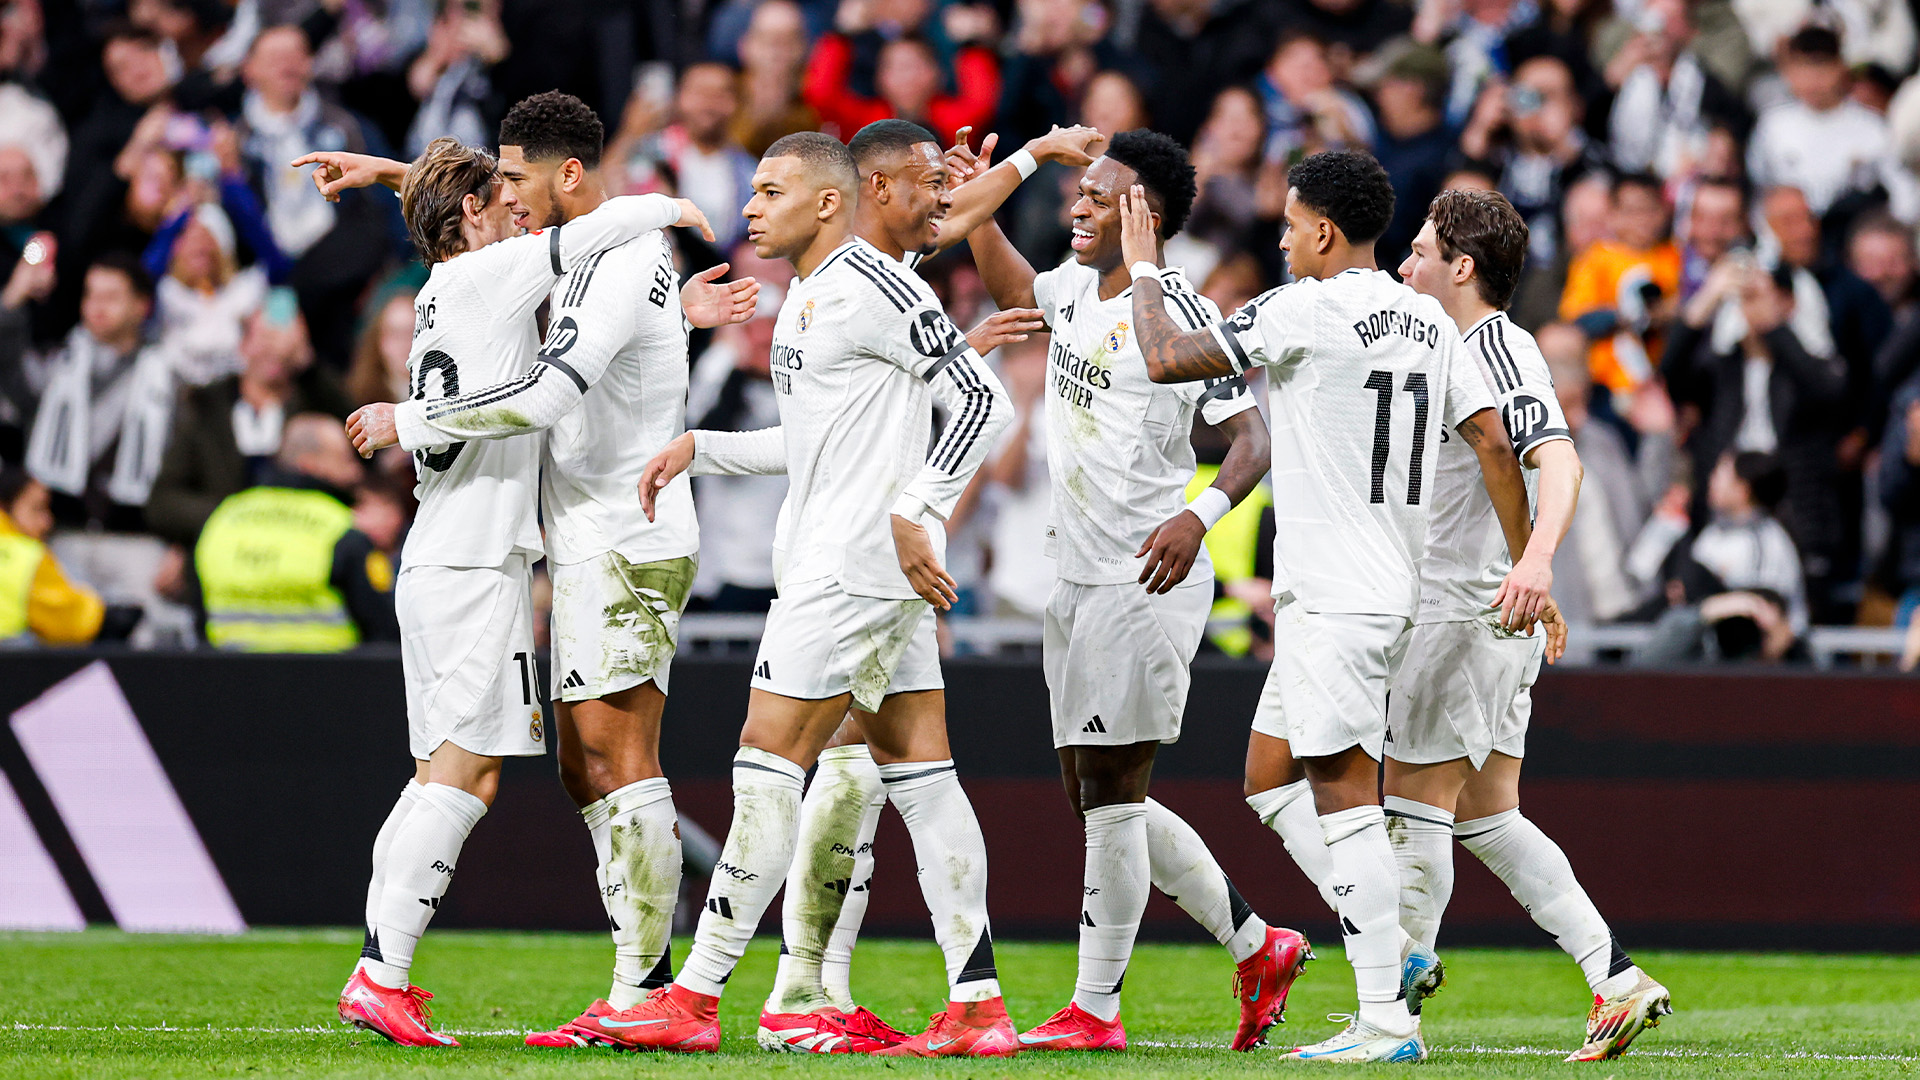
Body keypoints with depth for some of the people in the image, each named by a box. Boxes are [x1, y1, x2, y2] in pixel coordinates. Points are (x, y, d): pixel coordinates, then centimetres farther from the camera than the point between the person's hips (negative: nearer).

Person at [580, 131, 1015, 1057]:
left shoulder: (871, 287, -12)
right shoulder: (806, 298, 19)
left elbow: (981, 397, -15)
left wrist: (913, 513, -19)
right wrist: (698, 448, 19)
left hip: (857, 563, -10)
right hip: (830, 557, 10)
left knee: (769, 764, -7)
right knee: (918, 775, 6)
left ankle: (695, 999, -5)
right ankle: (977, 1007, 4)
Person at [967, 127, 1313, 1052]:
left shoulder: (1179, 313, -13)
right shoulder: (1077, 291, 11)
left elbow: (1252, 437, -16)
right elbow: (1013, 291, 35)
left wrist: (1199, 515, -32)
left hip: (1145, 579, -9)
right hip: (1077, 579, 9)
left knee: (1110, 794, -7)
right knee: (1094, 796, 11)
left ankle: (1095, 1009, -3)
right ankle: (1257, 947, 22)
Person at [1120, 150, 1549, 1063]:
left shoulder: (1307, 311, -12)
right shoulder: (1428, 321, 11)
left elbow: (1167, 360, -10)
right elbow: (1493, 441, 9)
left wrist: (1143, 268, 5)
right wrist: (1526, 564, 14)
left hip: (1336, 600, -9)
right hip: (1387, 587, 9)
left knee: (1344, 796, -8)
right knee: (1270, 781, 16)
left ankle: (1387, 1021, -11)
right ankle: (1396, 953, 12)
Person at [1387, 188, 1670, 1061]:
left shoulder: (1500, 352, -14)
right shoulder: (1467, 352, 17)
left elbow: (1558, 461, -29)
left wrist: (1536, 562, -44)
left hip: (1467, 613, -10)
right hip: (1486, 619, 10)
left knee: (1416, 806, -5)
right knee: (1486, 817, 10)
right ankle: (1616, 981, 5)